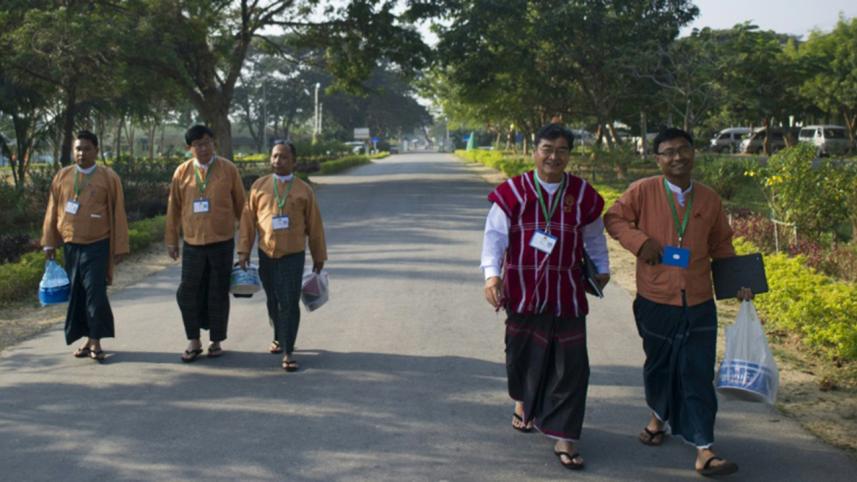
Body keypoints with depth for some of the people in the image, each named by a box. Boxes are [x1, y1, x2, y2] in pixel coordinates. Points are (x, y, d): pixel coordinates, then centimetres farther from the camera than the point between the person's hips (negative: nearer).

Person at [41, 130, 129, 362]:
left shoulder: (109, 177, -2)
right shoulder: (62, 176, 6)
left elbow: (118, 213, -2)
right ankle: (88, 339, 18)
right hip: (70, 245, 4)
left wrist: (120, 247, -3)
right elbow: (52, 211, 11)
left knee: (95, 293, -10)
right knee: (76, 294, 8)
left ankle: (96, 341, -1)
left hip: (98, 246, -4)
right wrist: (49, 243, 8)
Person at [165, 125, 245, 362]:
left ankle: (216, 341, 20)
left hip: (222, 242, -1)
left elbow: (240, 204, 3)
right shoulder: (182, 172, 1)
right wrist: (171, 240, 9)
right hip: (192, 242, 1)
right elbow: (173, 208, 7)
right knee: (188, 293, 1)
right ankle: (194, 342, 16)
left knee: (218, 293, 7)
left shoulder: (228, 169, -3)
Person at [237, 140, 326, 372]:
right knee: (273, 301, 15)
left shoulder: (304, 190, -1)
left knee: (289, 303, -7)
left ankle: (288, 351, -4)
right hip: (266, 254, 3)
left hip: (293, 255, -2)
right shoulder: (259, 186, 3)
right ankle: (279, 338, 35)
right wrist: (244, 250, -2)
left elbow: (314, 225, 4)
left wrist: (319, 256, 7)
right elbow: (248, 220, 3)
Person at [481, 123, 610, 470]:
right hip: (523, 291, -1)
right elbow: (495, 234, -7)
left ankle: (564, 440, 4)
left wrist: (602, 269, 23)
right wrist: (491, 273, -20)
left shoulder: (583, 194, 2)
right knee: (523, 353, 13)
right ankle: (523, 402, 45)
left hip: (567, 293, 1)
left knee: (571, 365, -3)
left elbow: (593, 236, 17)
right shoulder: (513, 192, -4)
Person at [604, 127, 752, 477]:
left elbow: (721, 244, 13)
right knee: (659, 366, 17)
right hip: (655, 303, -1)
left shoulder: (709, 199, 4)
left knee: (699, 375, -1)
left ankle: (703, 451, 2)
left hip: (699, 306, 1)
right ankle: (660, 416, 45)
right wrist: (640, 240, -15)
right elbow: (613, 218, 2)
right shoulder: (643, 192, -5)